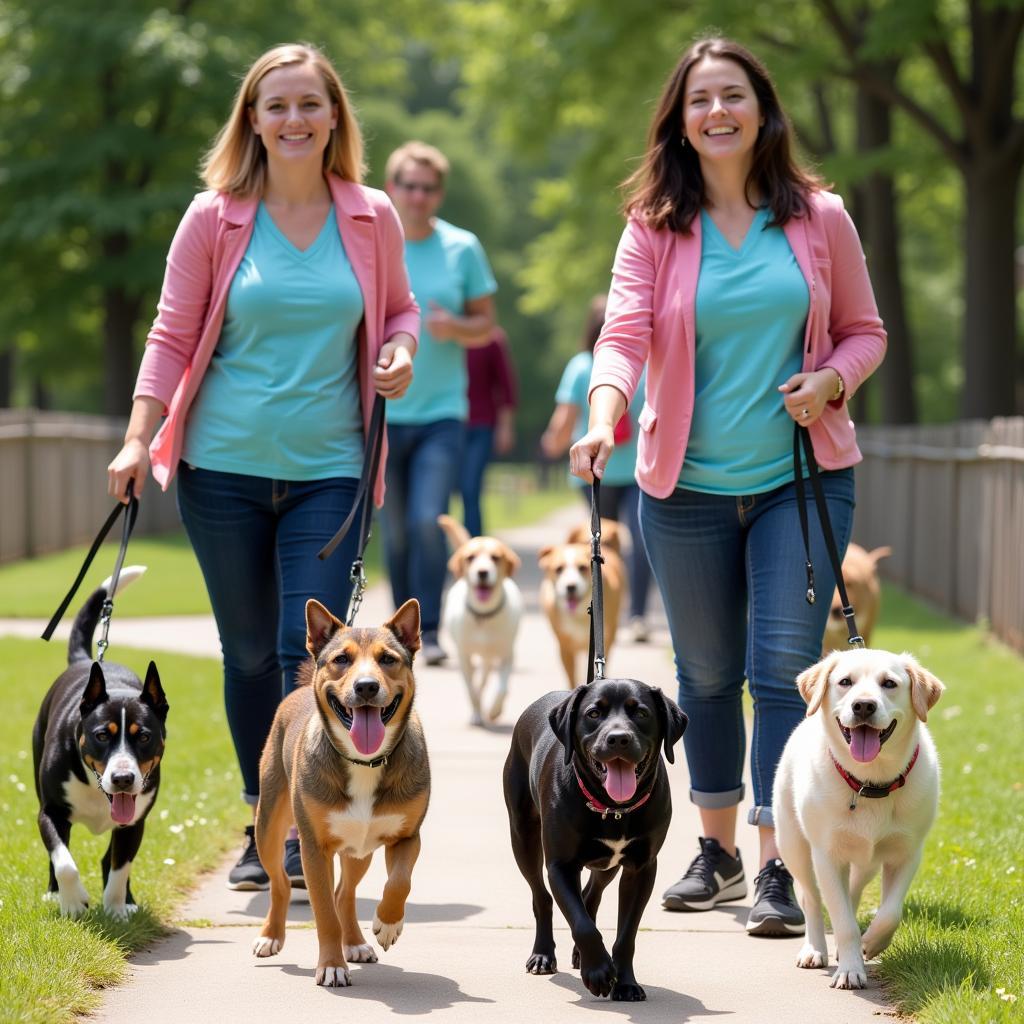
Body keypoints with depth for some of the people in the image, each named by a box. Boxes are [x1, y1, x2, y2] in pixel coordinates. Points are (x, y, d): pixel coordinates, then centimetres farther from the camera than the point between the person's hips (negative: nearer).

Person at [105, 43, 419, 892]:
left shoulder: (371, 218, 3)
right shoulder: (214, 218, -1)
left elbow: (399, 309, 18)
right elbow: (174, 335, 2)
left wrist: (401, 352, -5)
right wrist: (138, 439, -7)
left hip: (327, 470, 0)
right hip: (224, 467, 0)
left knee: (312, 650, -9)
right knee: (250, 653, 9)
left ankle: (309, 831, 0)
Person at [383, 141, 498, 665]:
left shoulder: (463, 248, 0)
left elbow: (486, 326, 6)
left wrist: (455, 328, -16)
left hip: (442, 412, -1)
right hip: (382, 411, 1)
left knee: (428, 519, -14)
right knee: (395, 529, 9)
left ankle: (429, 631, -7)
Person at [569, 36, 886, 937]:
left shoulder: (818, 217, 1)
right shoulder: (654, 227, 0)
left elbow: (864, 330, 9)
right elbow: (626, 332, -12)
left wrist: (831, 380, -13)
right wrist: (604, 414, -31)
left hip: (801, 476, -1)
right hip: (688, 484, 1)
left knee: (785, 662, -9)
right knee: (708, 672, 11)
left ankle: (780, 868, -8)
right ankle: (717, 851, 26)